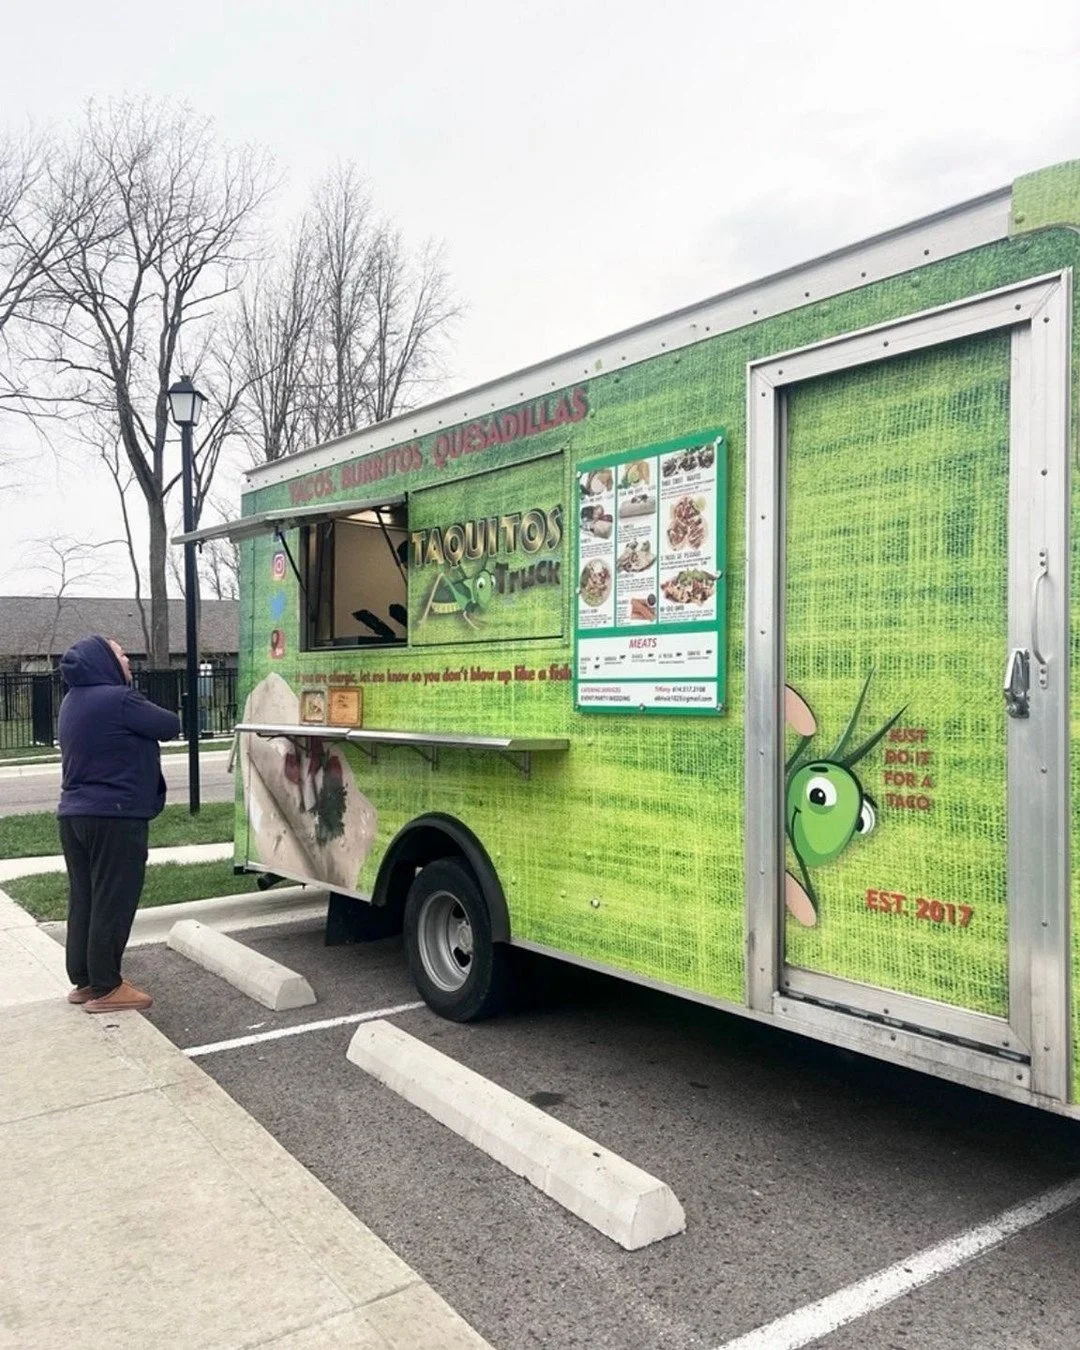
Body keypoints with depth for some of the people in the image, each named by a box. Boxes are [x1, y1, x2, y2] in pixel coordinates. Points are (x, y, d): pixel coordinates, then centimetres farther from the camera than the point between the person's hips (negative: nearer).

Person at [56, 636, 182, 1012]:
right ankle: (105, 989, 6)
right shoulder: (118, 699, -16)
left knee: (83, 900, 14)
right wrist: (145, 714, 10)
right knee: (112, 903, -1)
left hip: (75, 815, 9)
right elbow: (171, 726, -7)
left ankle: (84, 980, 22)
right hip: (116, 816, -9)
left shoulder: (73, 701, 12)